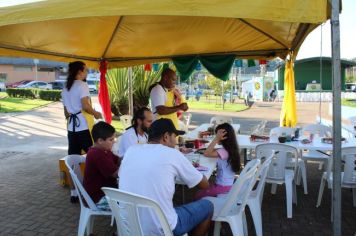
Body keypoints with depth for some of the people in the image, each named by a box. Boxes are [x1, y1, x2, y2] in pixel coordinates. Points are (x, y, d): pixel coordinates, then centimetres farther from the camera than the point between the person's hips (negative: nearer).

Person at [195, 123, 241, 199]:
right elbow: (213, 151, 10)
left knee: (198, 195, 5)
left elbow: (206, 153, -33)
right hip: (229, 184, 9)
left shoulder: (224, 151, -25)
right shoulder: (231, 149, 3)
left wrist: (216, 138, -32)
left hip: (223, 186, -9)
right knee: (204, 188, 26)